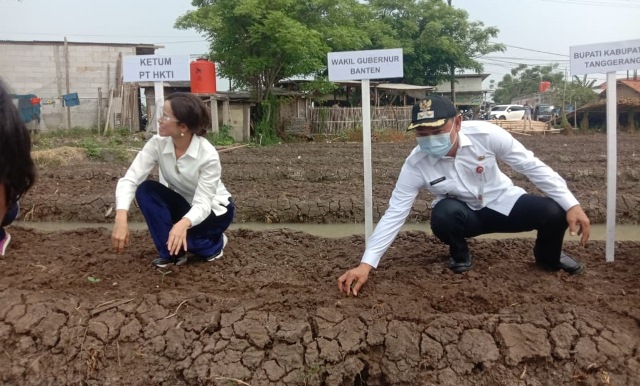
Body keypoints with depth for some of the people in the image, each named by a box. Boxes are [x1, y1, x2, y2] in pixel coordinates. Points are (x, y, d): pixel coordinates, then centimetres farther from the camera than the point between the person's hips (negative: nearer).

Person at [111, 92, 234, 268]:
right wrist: (121, 217, -45)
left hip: (214, 209, -4)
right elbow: (130, 179, -27)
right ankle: (170, 252, -10)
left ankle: (215, 243, 2)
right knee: (145, 189, -22)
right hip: (183, 203, 5)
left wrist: (183, 224, -56)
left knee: (177, 234, -30)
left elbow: (203, 203, -34)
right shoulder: (157, 143, -21)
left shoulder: (208, 155, -32)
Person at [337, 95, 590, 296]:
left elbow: (532, 166, -16)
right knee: (443, 214, -35)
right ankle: (460, 256, 2)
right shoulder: (416, 164, -25)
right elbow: (394, 214, -23)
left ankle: (548, 258, 15)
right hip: (462, 214, -1)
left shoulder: (486, 134, -26)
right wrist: (366, 264, -31)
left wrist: (571, 205, -20)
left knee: (554, 212, -23)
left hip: (501, 203, 1)